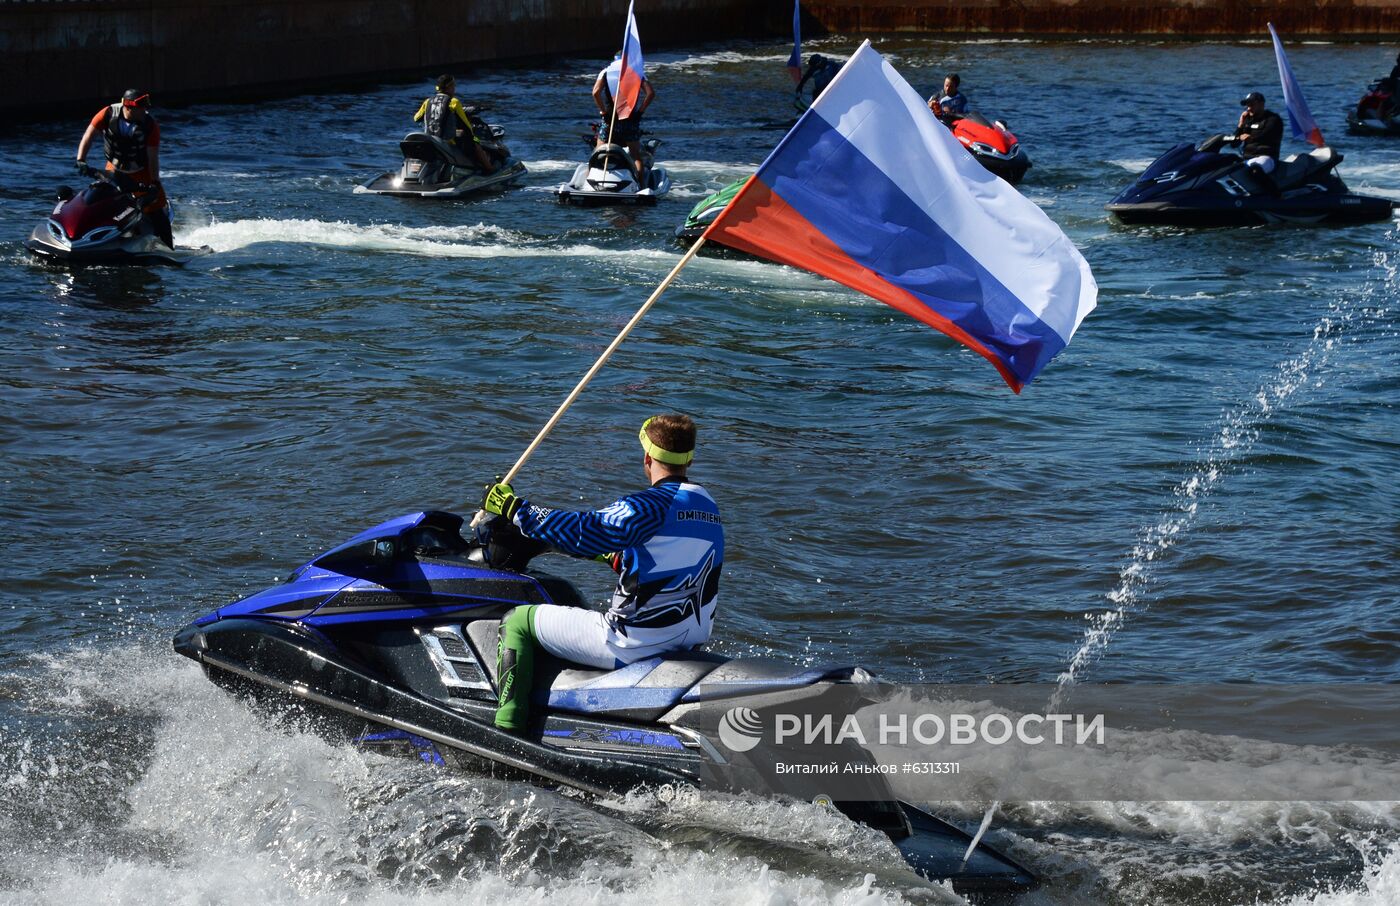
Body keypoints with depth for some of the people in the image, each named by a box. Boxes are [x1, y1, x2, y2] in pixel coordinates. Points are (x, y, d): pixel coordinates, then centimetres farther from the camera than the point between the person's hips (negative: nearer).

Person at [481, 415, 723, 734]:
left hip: (637, 641, -9)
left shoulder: (652, 504, -18)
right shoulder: (708, 505, 10)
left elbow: (584, 532, -26)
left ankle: (506, 731, -2)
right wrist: (615, 558, 35)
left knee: (518, 622, 4)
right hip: (690, 641, 9)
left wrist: (514, 508, -18)